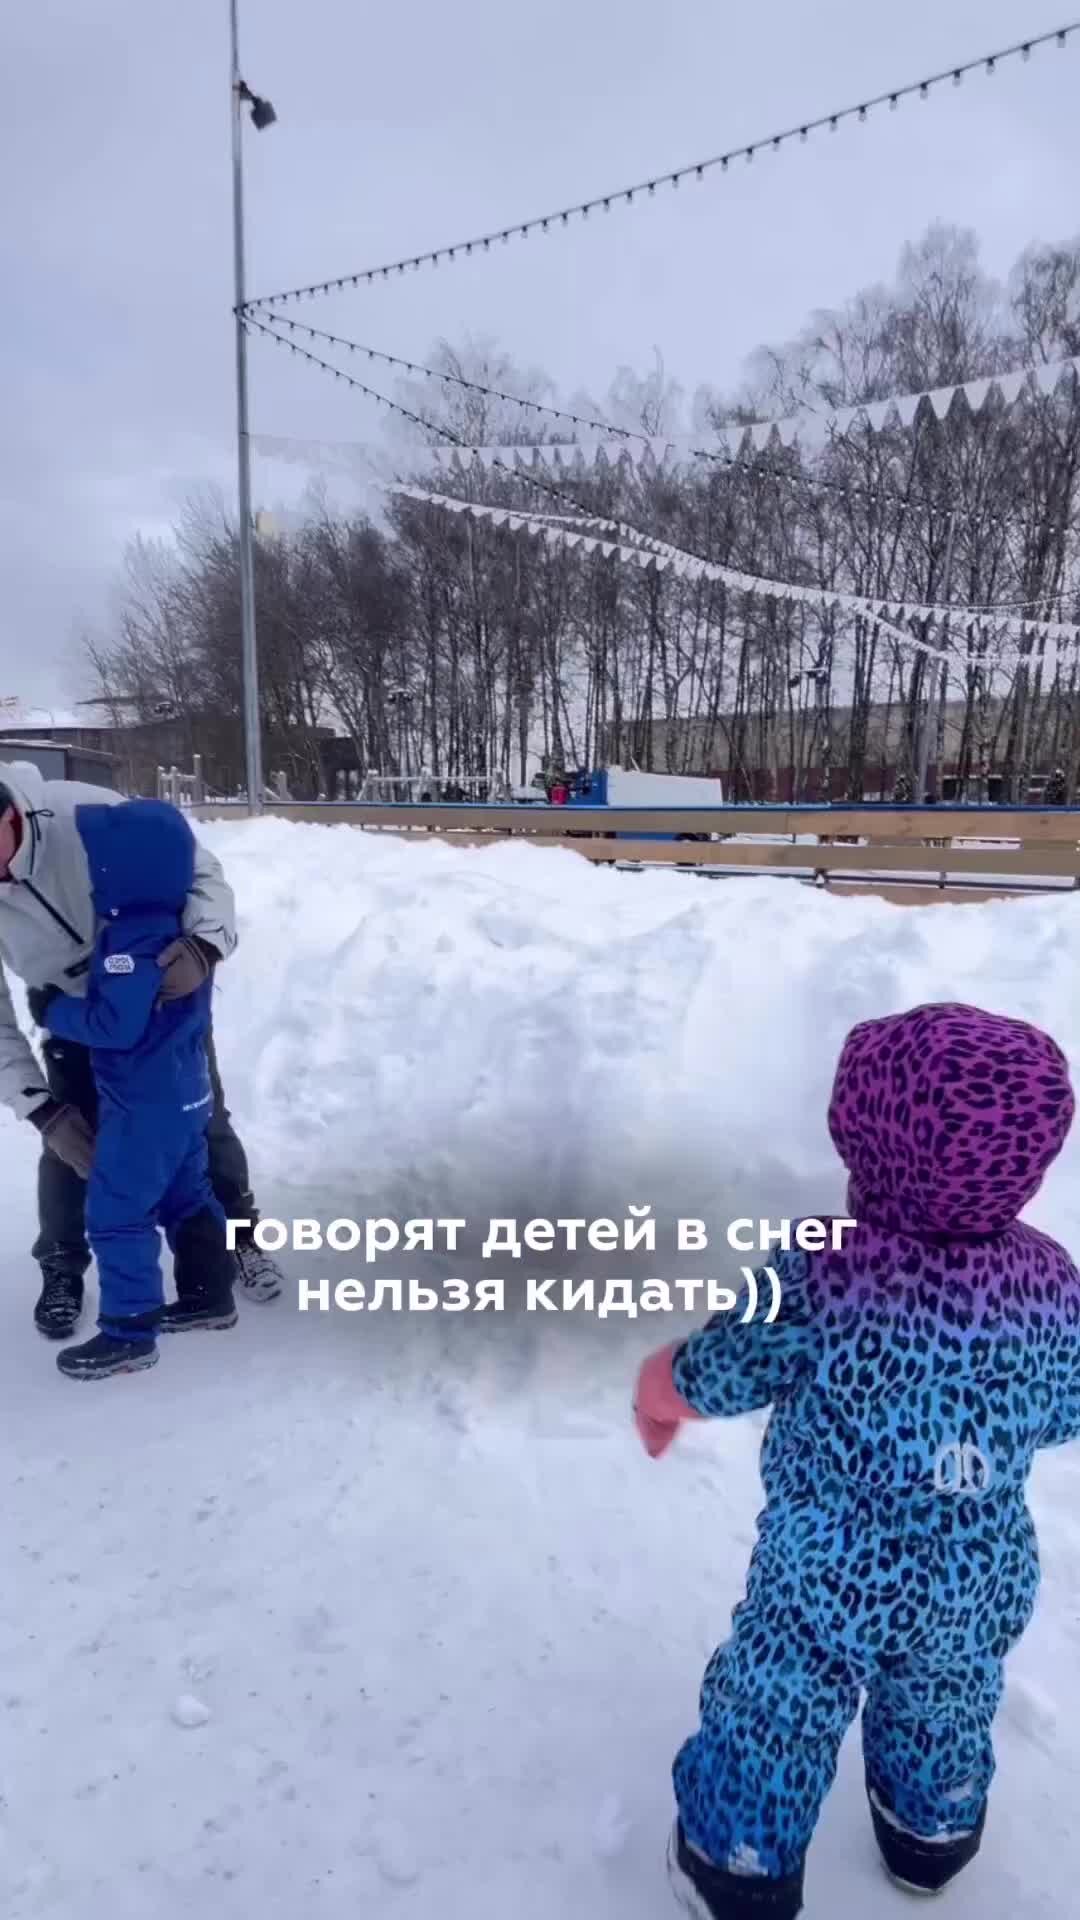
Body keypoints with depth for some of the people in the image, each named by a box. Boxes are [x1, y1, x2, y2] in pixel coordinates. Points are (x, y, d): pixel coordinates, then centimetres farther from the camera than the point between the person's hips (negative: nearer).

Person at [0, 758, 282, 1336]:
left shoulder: (86, 814, -36)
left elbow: (201, 870, -28)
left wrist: (204, 944, -47)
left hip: (165, 996, -1)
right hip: (76, 1019, 1)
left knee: (204, 1121, 12)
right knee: (70, 1141, 3)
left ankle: (241, 1234, 36)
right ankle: (62, 1268, 31)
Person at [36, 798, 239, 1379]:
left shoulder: (133, 940, -26)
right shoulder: (172, 923, 5)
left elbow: (116, 1024, -27)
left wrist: (56, 1009, -13)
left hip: (145, 1102, -10)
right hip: (182, 1091, 10)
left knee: (116, 1213, 1)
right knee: (186, 1194, 20)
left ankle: (128, 1333, 10)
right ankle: (209, 1294, 32)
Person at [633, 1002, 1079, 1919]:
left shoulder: (817, 1274, -31)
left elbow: (694, 1386, -19)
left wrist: (655, 1393, 4)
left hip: (827, 1579, -4)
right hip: (983, 1583, 5)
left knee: (773, 1727, 24)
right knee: (943, 1716, 35)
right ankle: (931, 1838, 63)